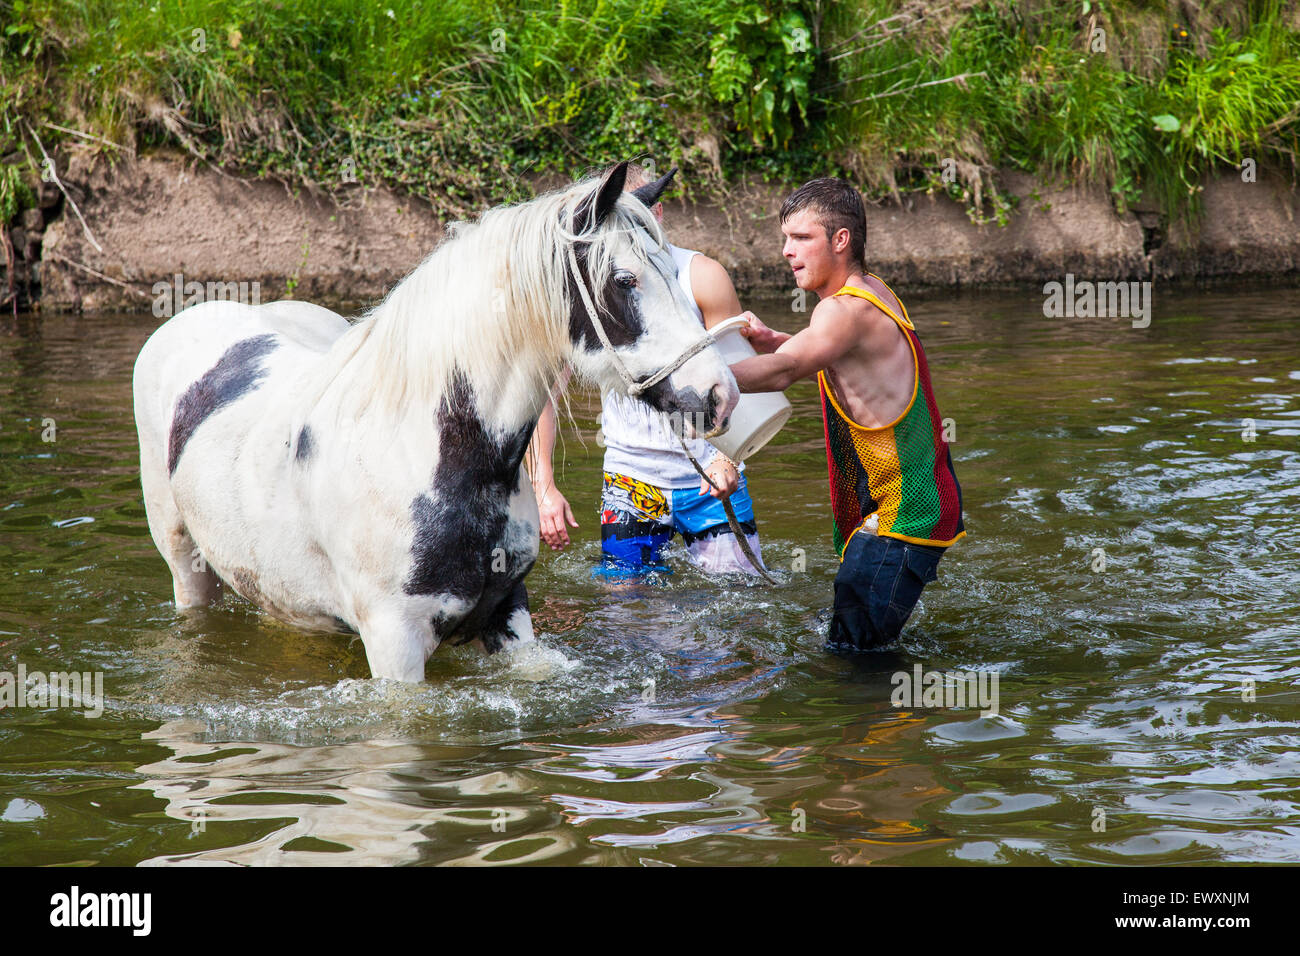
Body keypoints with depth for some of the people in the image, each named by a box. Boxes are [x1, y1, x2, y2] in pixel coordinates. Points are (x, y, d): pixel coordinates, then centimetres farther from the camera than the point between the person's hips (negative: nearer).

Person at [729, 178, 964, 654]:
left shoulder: (848, 309, -19)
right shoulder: (872, 292, 13)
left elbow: (784, 370, -35)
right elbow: (833, 353, 29)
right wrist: (771, 340, 7)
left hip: (900, 518, -11)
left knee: (849, 650, -14)